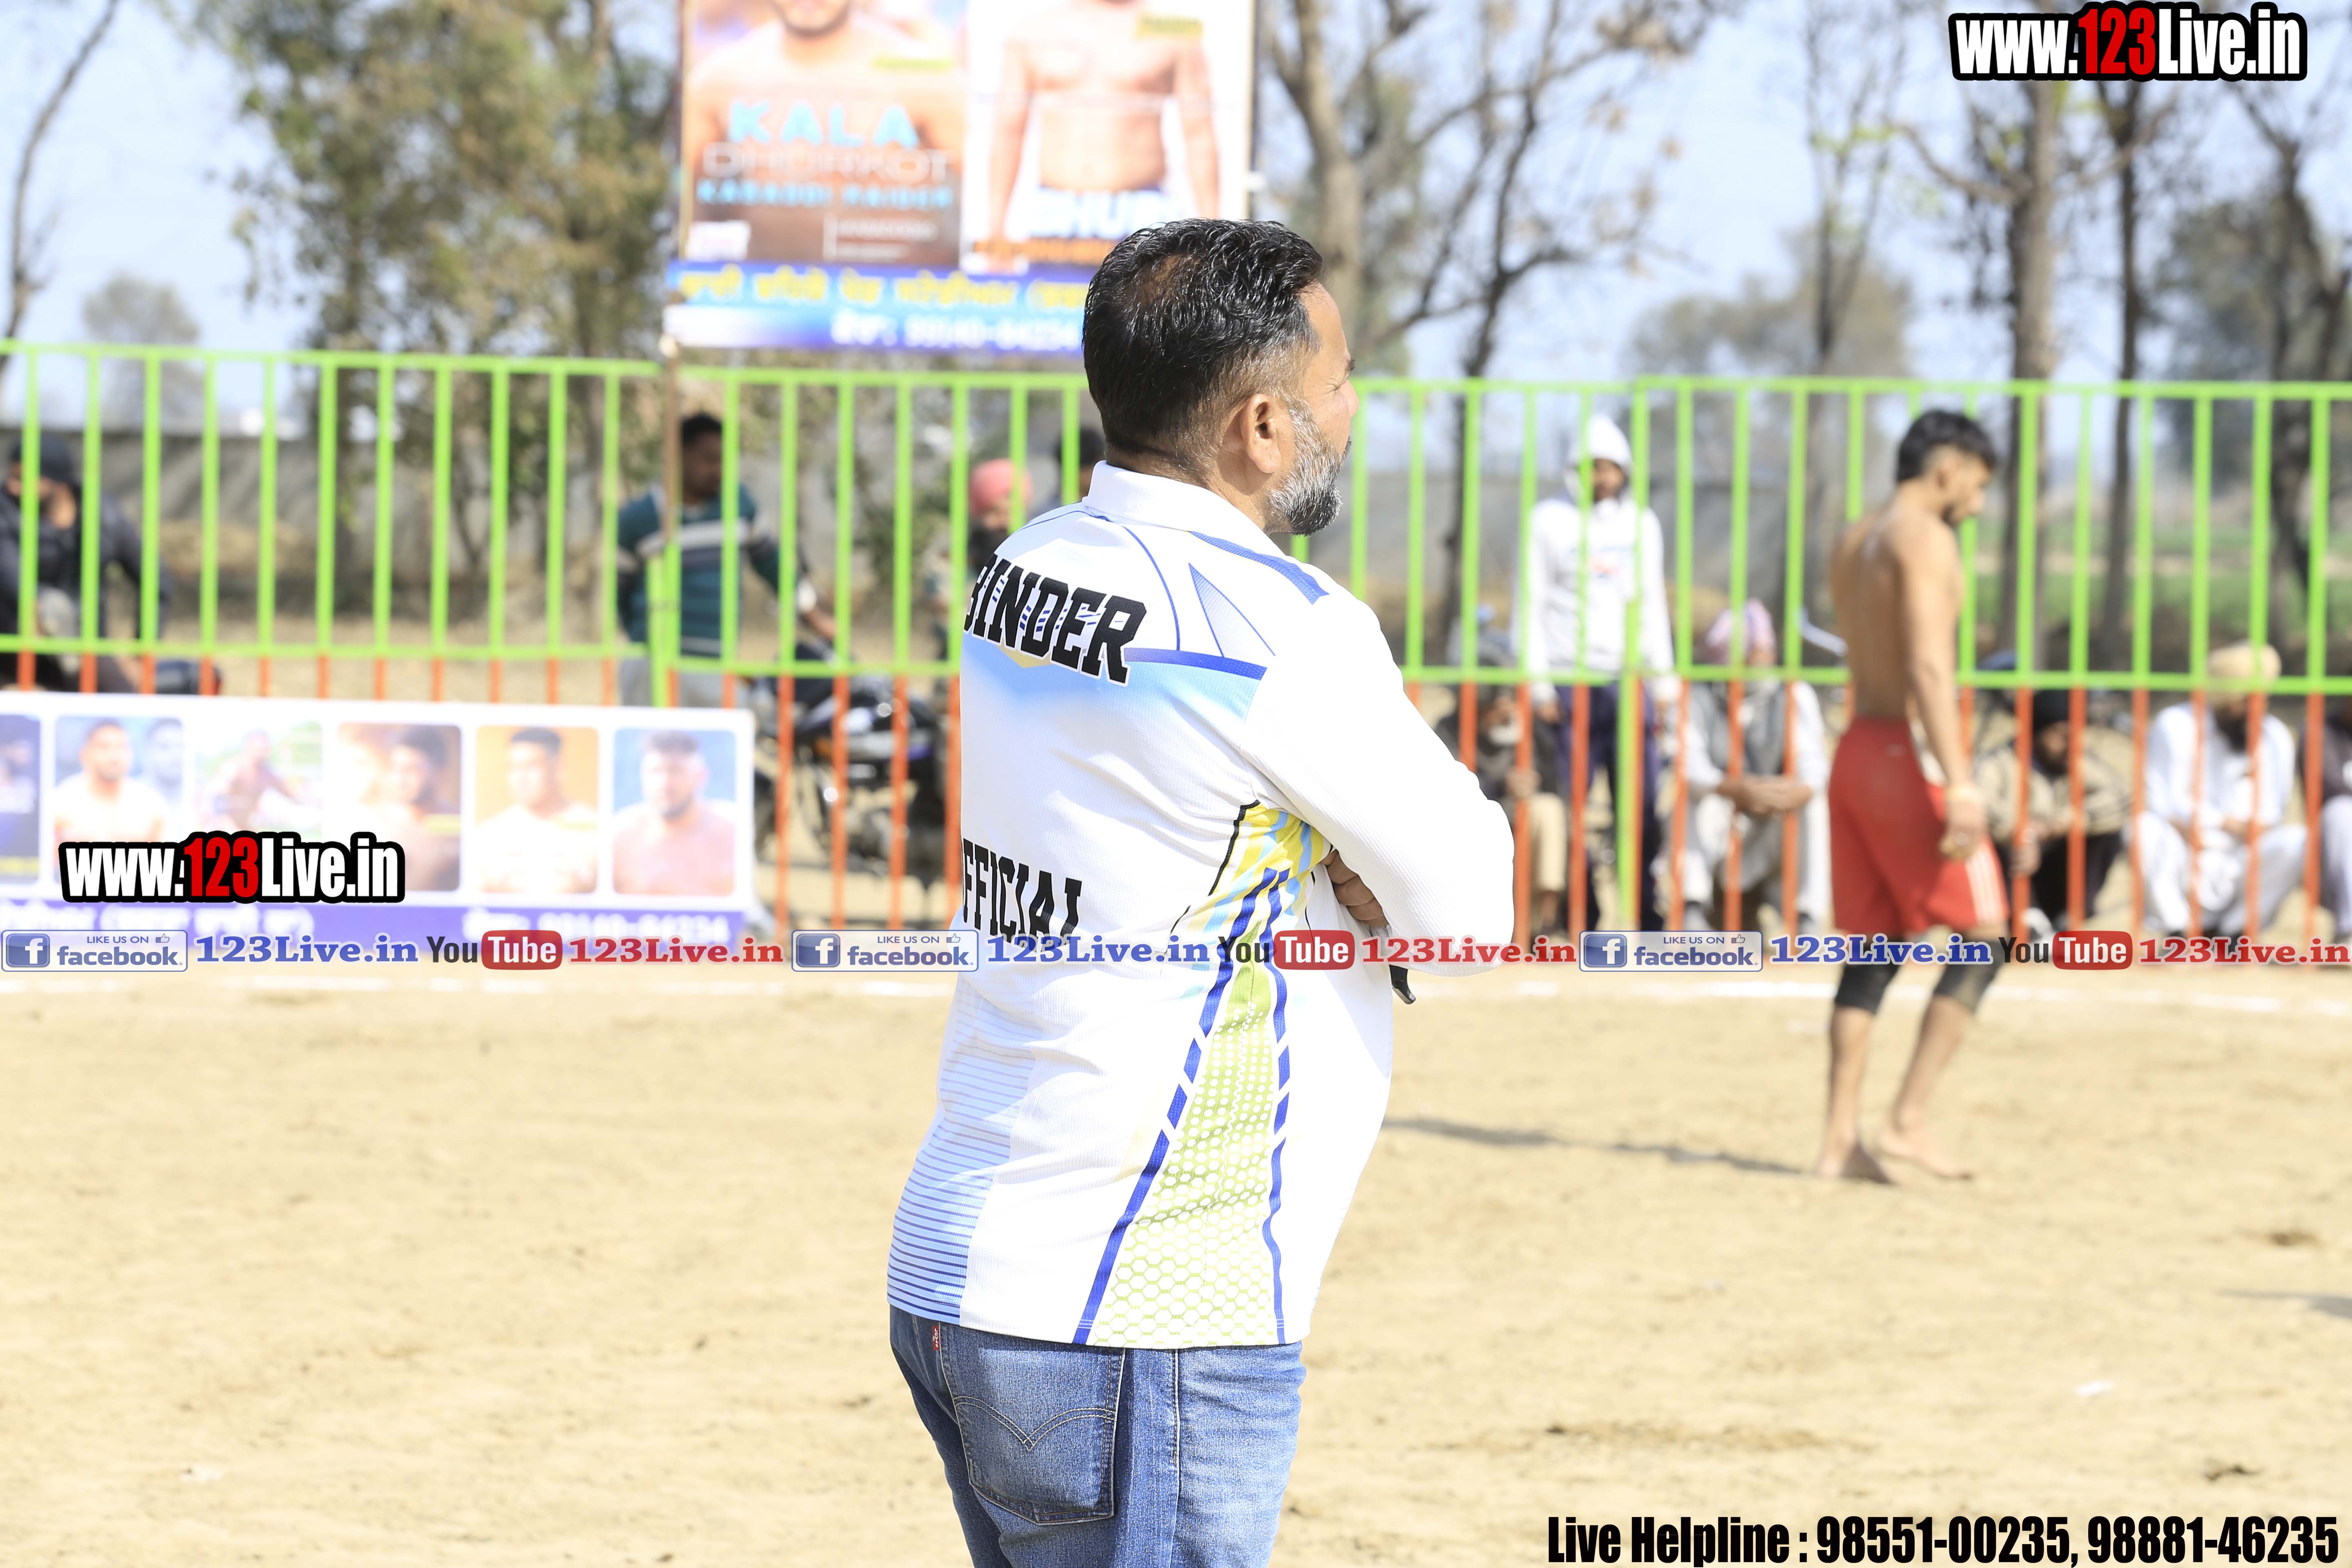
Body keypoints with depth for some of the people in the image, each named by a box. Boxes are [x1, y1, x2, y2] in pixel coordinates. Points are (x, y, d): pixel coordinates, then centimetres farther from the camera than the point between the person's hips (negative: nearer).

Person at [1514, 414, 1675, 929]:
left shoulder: (1641, 523, 14)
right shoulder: (1549, 520, 4)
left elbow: (1653, 603, 18)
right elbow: (1532, 603, 2)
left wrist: (1663, 678, 11)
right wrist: (1538, 683, -5)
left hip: (1629, 679, 3)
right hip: (1569, 680, -3)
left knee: (1640, 803, -2)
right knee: (1567, 806, -6)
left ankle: (1647, 915, 2)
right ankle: (1577, 917, 0)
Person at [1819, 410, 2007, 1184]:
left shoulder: (1851, 545, 17)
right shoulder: (1924, 537, -11)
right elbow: (1928, 665, -21)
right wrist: (1960, 783, -26)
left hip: (1857, 749, 9)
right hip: (1909, 754, -9)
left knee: (1873, 953, 10)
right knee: (1981, 940, -2)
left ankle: (1841, 1138, 5)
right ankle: (1909, 1119, -9)